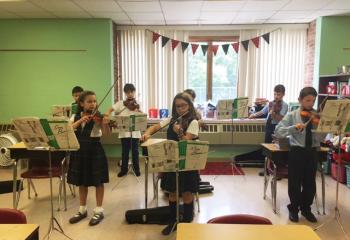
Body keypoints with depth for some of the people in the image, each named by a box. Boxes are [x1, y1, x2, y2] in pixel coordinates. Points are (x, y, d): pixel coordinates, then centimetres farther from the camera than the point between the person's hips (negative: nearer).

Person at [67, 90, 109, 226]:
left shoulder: (98, 117, -7)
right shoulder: (75, 117, 4)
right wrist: (81, 121, -24)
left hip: (95, 151, -4)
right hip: (79, 151, 4)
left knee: (98, 182, 6)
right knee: (81, 182, 14)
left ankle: (99, 211, 19)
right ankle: (82, 210, 29)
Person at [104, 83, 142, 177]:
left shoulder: (137, 104, 3)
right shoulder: (120, 103, 4)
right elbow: (111, 109, -5)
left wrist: (138, 111, -28)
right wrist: (107, 114, -25)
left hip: (135, 131, 0)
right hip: (124, 131, 0)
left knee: (135, 150, 8)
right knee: (125, 151, 8)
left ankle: (136, 169, 22)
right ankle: (124, 169, 21)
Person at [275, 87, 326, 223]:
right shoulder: (292, 115, -2)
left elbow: (320, 138, -3)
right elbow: (278, 131, -12)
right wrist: (294, 128, -25)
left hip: (312, 152, 3)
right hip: (297, 152, -2)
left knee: (310, 183, 10)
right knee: (295, 183, 5)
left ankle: (306, 208, 31)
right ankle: (293, 209, 25)